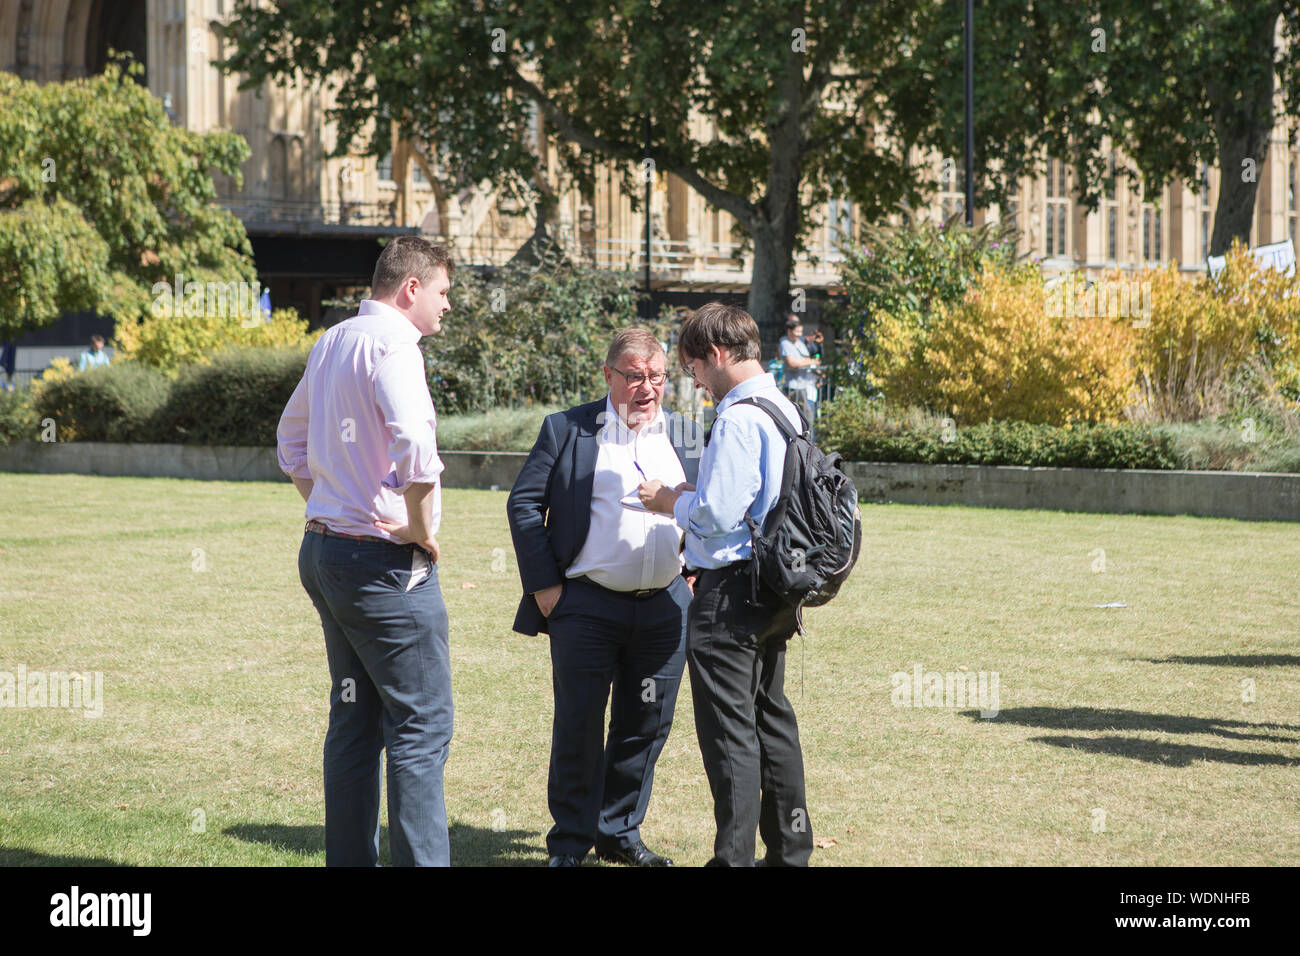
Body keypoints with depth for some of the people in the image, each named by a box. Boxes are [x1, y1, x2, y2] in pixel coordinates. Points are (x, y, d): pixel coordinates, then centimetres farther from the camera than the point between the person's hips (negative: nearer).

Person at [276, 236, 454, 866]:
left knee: (354, 720, 14)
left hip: (323, 550, 9)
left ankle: (350, 860, 18)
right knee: (421, 725, -6)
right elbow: (414, 443, -31)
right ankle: (420, 860, -8)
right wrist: (421, 528, -18)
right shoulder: (392, 344, -15)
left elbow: (291, 440, 28)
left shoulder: (331, 343, 14)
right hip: (385, 561, -9)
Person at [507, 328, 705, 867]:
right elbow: (524, 504, 0)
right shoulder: (566, 430, 1)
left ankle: (619, 833, 24)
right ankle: (570, 843, 12)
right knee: (578, 727, 0)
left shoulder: (688, 436, 11)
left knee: (646, 726, 9)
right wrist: (544, 584, -6)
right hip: (587, 606, -3)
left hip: (666, 609, 4)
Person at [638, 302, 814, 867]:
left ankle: (734, 857, -3)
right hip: (775, 587, 10)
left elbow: (717, 512, -21)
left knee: (729, 729, -5)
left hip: (730, 590, -10)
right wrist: (686, 500, 17)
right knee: (771, 717, 17)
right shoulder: (784, 410, 12)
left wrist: (670, 501, -3)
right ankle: (789, 850, 24)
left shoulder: (738, 419, -19)